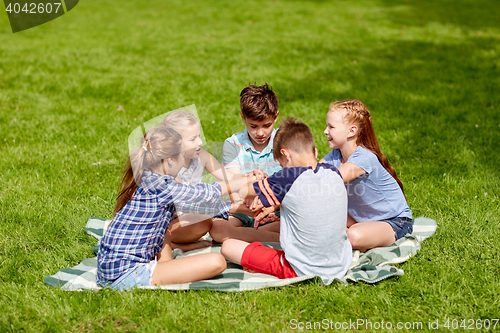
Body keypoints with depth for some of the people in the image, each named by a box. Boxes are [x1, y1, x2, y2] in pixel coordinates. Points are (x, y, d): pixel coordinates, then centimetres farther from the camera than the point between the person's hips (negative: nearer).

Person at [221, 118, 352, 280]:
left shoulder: (290, 177, -18)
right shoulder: (334, 173, 0)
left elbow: (241, 191, -4)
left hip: (302, 271, -6)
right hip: (340, 267, 6)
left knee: (228, 246, -1)